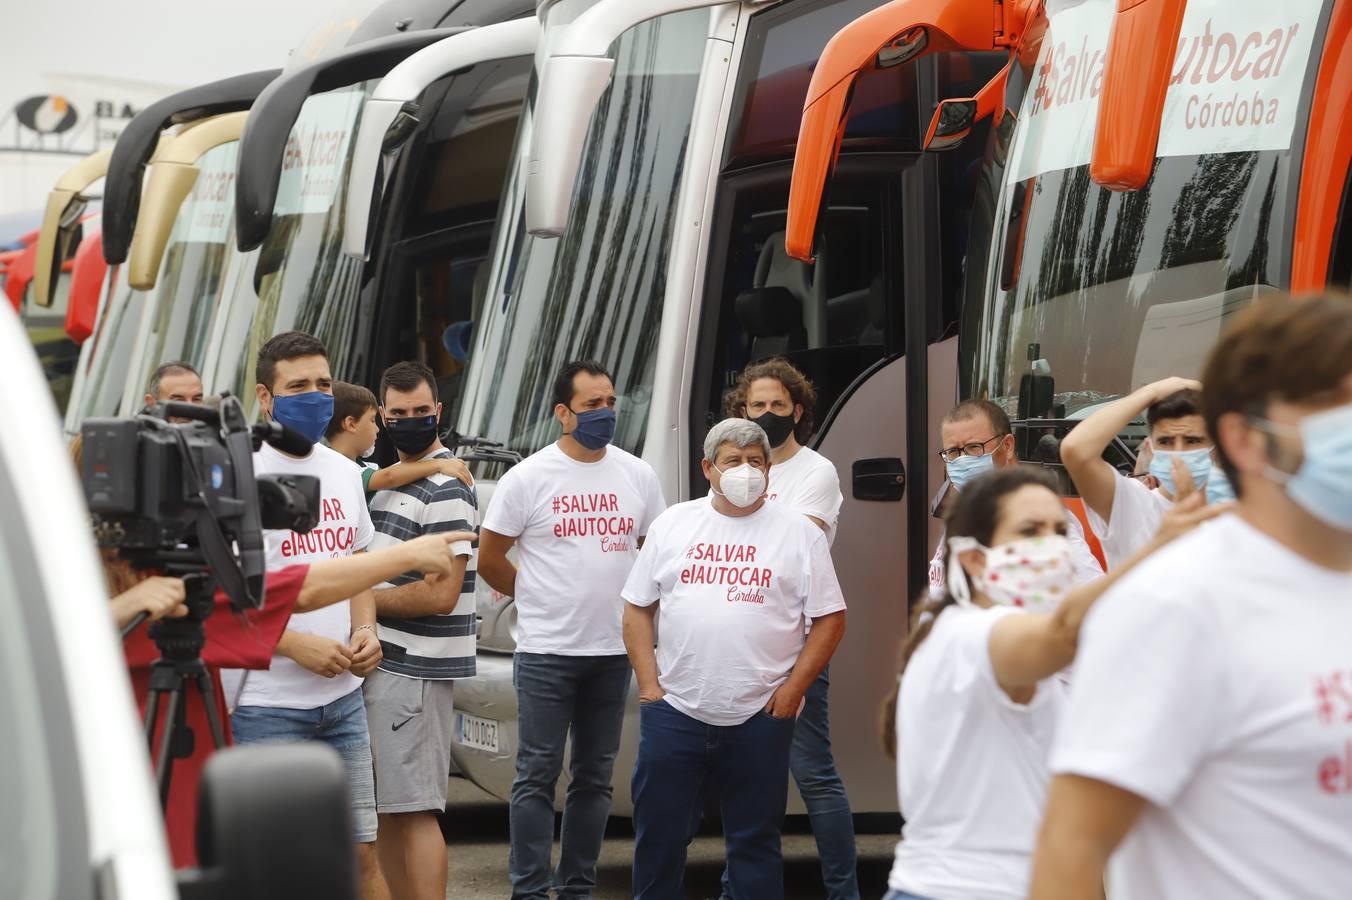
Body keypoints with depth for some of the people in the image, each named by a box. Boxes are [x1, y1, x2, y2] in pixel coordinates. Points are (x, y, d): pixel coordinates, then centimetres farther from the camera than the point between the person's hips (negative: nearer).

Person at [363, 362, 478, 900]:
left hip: (413, 671, -9)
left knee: (413, 811, -9)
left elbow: (440, 594, -18)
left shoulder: (446, 490, -12)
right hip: (381, 663, 9)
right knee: (385, 811, 12)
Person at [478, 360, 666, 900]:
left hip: (613, 652, 4)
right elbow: (489, 558, 1)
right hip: (547, 652, -4)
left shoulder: (637, 475, 7)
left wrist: (634, 603, 9)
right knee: (538, 775, -4)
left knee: (595, 777, 9)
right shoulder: (529, 477, -4)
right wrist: (539, 598, 5)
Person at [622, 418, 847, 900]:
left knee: (755, 841, 6)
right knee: (659, 836, 7)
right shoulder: (672, 525, 7)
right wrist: (648, 683, 0)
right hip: (673, 711, 2)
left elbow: (829, 619, 2)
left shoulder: (799, 533, 2)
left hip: (760, 717, -2)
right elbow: (638, 609, 10)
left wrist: (792, 689, -7)